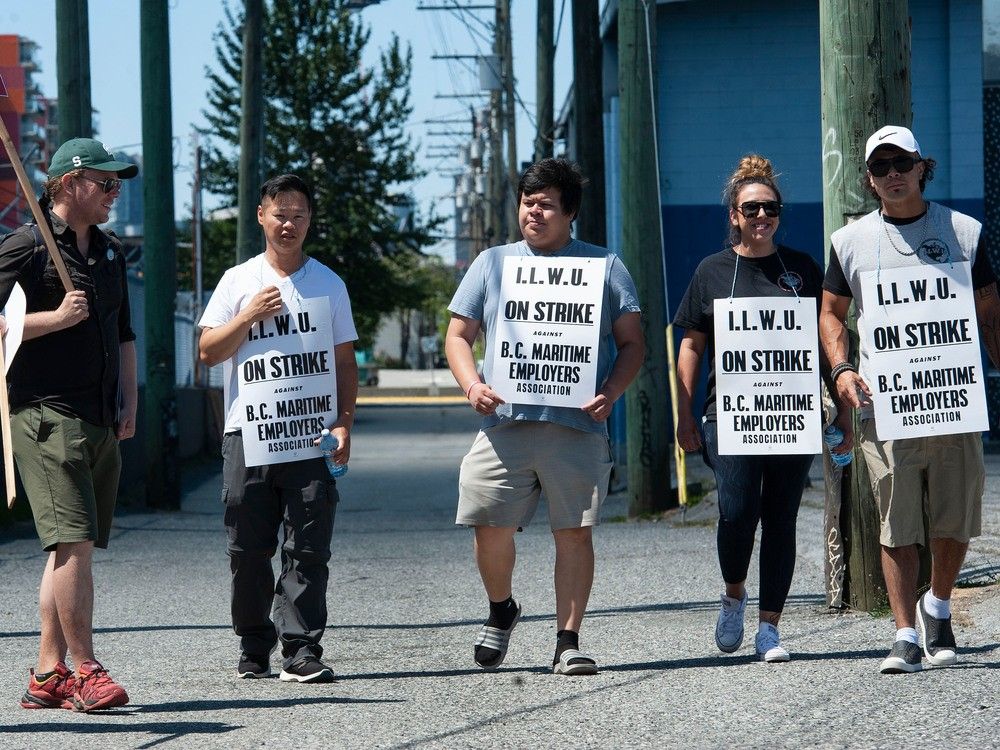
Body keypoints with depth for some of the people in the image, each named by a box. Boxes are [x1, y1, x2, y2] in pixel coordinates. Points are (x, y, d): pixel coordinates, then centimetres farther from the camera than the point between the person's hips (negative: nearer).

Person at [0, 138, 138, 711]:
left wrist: (129, 403, 16)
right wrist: (57, 318, -17)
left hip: (102, 422, 8)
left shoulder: (109, 251, 19)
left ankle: (49, 674, 11)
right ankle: (85, 671, -12)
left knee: (74, 546, 7)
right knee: (73, 541, -14)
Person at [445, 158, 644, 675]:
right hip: (504, 420, 1)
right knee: (490, 526, -3)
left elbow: (633, 344, 10)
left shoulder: (603, 266, 11)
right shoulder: (493, 263, 16)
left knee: (574, 531, -4)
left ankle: (568, 641, 2)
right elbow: (458, 336, 15)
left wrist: (609, 393, -8)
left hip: (576, 424, -1)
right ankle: (500, 609, 25)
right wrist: (472, 385, -5)